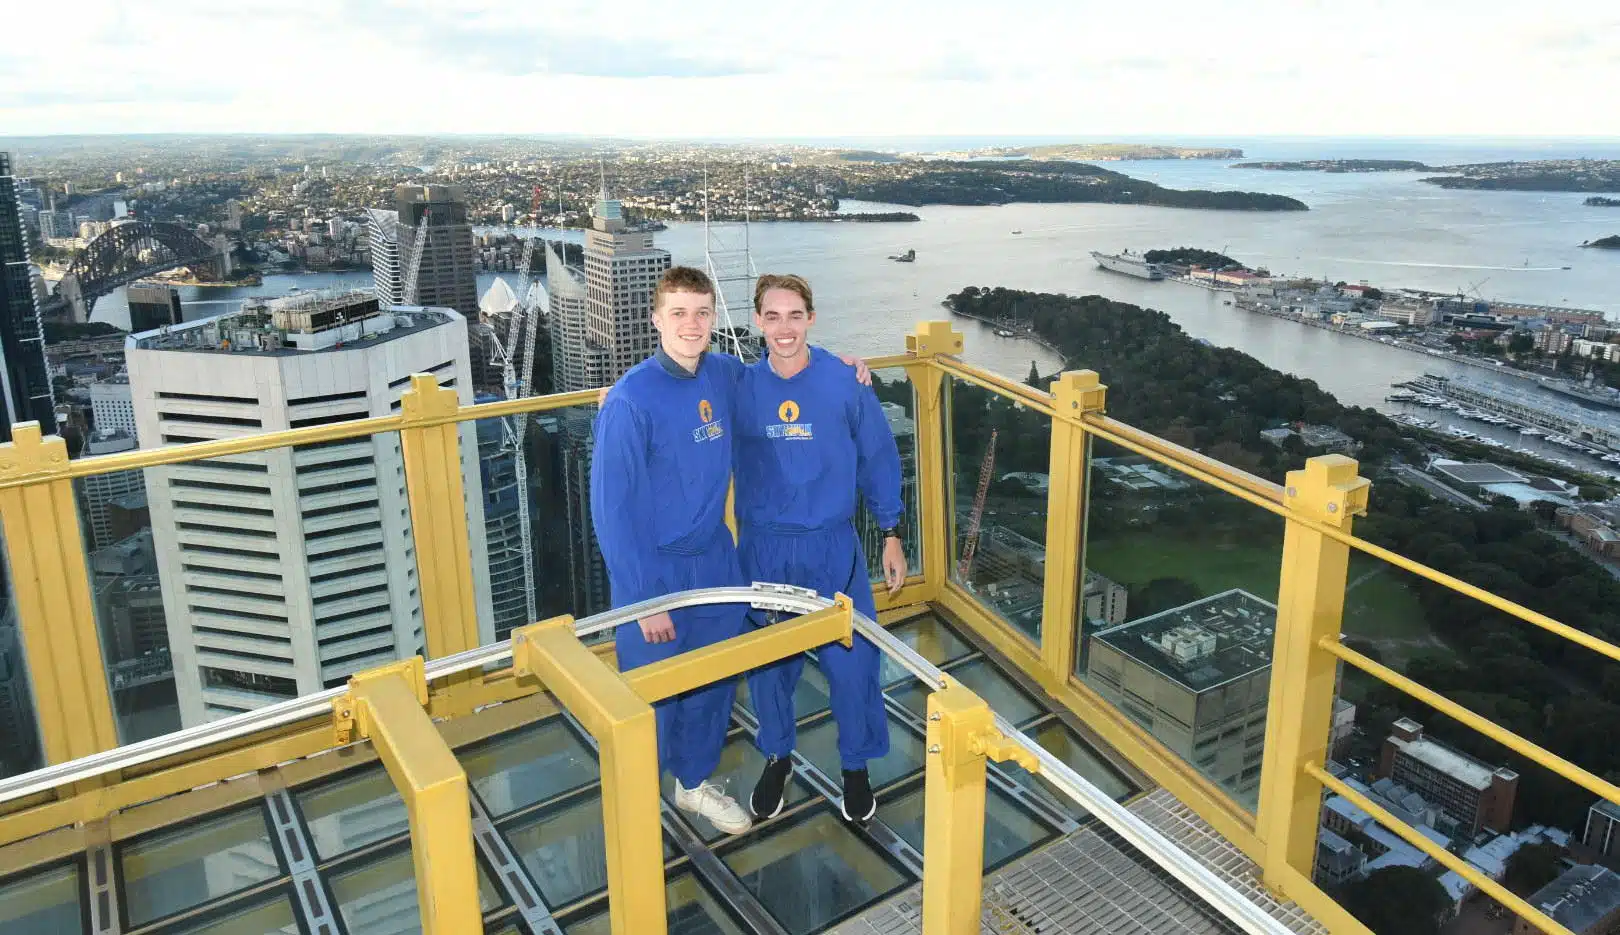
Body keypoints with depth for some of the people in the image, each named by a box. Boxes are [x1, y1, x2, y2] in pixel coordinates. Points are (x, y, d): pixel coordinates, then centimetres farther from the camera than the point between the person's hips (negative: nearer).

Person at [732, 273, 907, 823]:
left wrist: (892, 535, 3)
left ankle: (855, 766, 29)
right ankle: (776, 756, 38)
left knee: (851, 661, 4)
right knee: (766, 662, 13)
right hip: (761, 550, 2)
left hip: (832, 549, -1)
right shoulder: (741, 387, -5)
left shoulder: (846, 381, -8)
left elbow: (879, 460, 0)